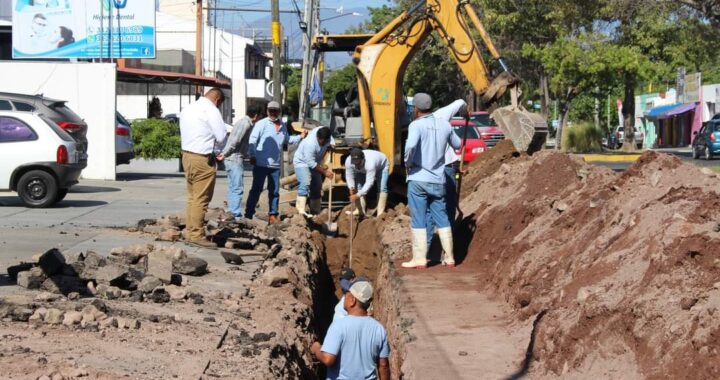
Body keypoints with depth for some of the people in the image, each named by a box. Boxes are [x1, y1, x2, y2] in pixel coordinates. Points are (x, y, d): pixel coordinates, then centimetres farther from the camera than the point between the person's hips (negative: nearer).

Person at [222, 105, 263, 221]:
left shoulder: (244, 122, 15)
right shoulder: (245, 124, -16)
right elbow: (234, 142, -19)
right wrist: (224, 154, -11)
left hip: (233, 159, 10)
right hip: (235, 159, -10)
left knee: (233, 188, 12)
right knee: (237, 188, -8)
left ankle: (231, 213, 16)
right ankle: (237, 215, -8)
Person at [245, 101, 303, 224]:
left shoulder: (283, 126, 14)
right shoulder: (262, 124, -6)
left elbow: (287, 140, 29)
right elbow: (252, 140, -12)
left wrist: (300, 137, 18)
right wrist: (252, 155, -21)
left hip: (275, 165, 6)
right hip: (261, 164, -6)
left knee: (274, 191, 10)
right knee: (256, 189, -2)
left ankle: (273, 215, 19)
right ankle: (248, 214, 3)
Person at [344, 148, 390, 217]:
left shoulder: (370, 163, -48)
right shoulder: (348, 161, -33)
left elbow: (369, 183, -49)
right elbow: (349, 176, -21)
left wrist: (357, 195, -53)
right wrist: (351, 187, -39)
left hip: (381, 166, -5)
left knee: (381, 188, -18)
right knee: (358, 186, -7)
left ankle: (380, 212, -19)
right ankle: (360, 210, 0)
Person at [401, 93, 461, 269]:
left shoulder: (416, 125, -12)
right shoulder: (444, 124, 5)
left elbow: (411, 144, -31)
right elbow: (457, 144, 20)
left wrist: (408, 162, -14)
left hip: (418, 179, -5)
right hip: (438, 180, 5)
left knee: (418, 220, 1)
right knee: (442, 219, 13)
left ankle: (420, 259, 2)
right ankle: (449, 257, 15)